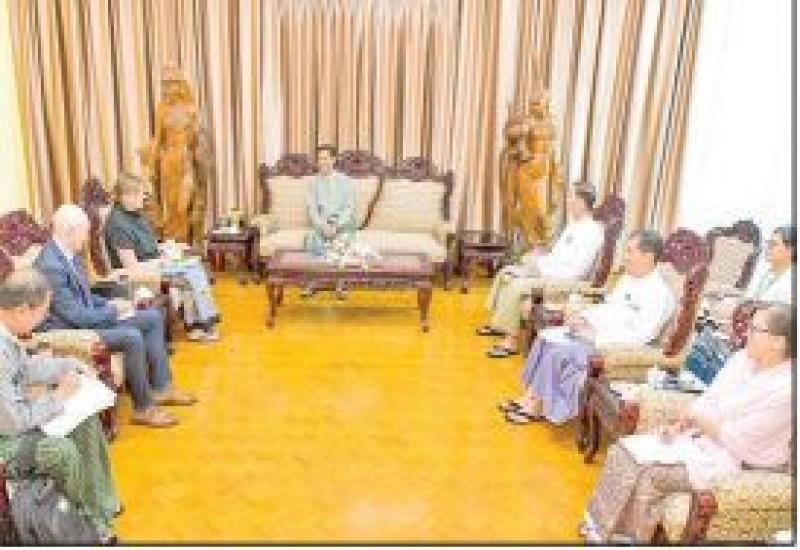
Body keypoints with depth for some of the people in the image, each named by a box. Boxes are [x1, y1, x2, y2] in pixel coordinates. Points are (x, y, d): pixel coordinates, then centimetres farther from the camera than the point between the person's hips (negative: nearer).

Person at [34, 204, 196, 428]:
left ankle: (161, 387, 10)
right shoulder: (50, 266, -25)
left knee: (153, 317, 6)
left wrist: (110, 304, 1)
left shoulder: (70, 254, 5)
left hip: (86, 318, 10)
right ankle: (143, 408, -14)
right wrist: (114, 311, -12)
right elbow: (76, 316, -25)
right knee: (131, 337, -30)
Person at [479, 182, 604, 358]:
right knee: (506, 273, 6)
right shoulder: (574, 224, 13)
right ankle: (499, 322, 12)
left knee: (516, 286, -26)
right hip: (549, 270, 10)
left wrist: (541, 265, -19)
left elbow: (576, 272, -24)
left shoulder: (592, 231, -18)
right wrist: (539, 258, 1)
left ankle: (512, 340, -17)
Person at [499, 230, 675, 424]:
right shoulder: (628, 278, 13)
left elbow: (640, 336, -22)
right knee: (547, 337, -6)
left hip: (613, 345, -9)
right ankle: (530, 397, -6)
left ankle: (537, 407, -8)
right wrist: (582, 317, 2)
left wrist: (596, 336, -24)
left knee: (560, 352, -24)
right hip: (593, 330, 9)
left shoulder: (659, 294, -15)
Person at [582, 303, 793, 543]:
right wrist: (677, 425, -6)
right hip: (700, 435, 8)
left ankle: (629, 537, -1)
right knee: (623, 451, -8)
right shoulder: (743, 358, 3)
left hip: (734, 460, -8)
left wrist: (697, 417, -9)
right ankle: (600, 524, 1)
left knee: (648, 476, -24)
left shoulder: (785, 389, -22)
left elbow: (735, 441, -21)